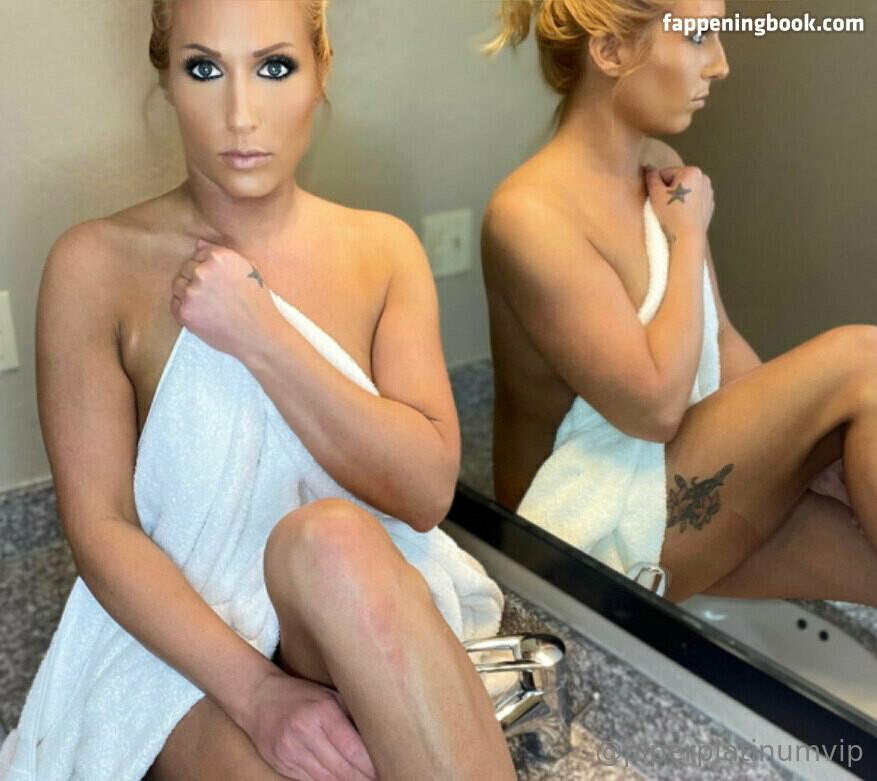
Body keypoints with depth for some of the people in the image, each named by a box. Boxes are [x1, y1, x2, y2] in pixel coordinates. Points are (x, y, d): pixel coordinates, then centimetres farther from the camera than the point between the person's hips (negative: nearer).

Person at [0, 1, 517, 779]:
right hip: (189, 638, -2)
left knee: (333, 535, -32)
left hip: (373, 615, 3)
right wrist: (256, 689, -21)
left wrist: (262, 336, -18)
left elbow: (429, 491, -9)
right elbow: (99, 528, -9)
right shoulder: (97, 266, -6)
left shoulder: (384, 249, 1)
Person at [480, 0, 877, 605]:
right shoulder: (530, 214, -21)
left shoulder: (663, 168, 5)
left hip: (679, 493, 8)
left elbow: (723, 345, 10)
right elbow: (655, 406, -23)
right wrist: (688, 234, -13)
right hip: (590, 535, -8)